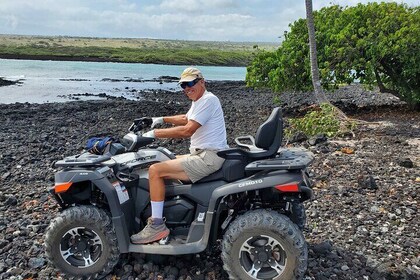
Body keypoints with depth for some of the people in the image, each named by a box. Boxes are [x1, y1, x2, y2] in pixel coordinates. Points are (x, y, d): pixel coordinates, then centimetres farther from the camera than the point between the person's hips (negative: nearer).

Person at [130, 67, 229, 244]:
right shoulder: (198, 101, 18)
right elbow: (186, 119, 38)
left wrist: (155, 133, -18)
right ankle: (157, 214, 22)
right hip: (200, 154, 11)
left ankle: (157, 226, -10)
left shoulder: (208, 100, -15)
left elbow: (187, 130, -24)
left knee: (155, 170, -16)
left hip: (208, 157, -11)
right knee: (164, 163, 20)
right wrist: (162, 119, 26)